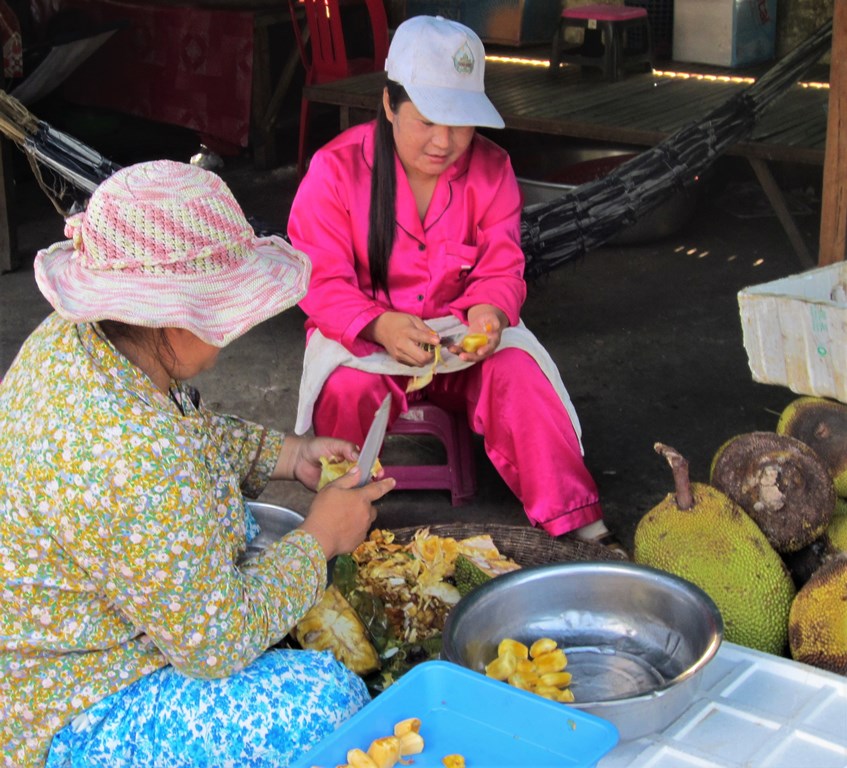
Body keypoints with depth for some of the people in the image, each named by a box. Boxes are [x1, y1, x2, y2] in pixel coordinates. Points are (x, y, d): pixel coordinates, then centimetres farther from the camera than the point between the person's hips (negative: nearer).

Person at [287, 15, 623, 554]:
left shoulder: (491, 169, -3)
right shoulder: (336, 169, -12)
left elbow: (502, 270, -3)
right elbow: (320, 282, -14)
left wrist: (489, 311, -28)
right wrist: (380, 325, -34)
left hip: (460, 331, 2)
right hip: (361, 335, -2)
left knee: (519, 371, -27)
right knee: (348, 386, -35)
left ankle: (576, 521, -22)